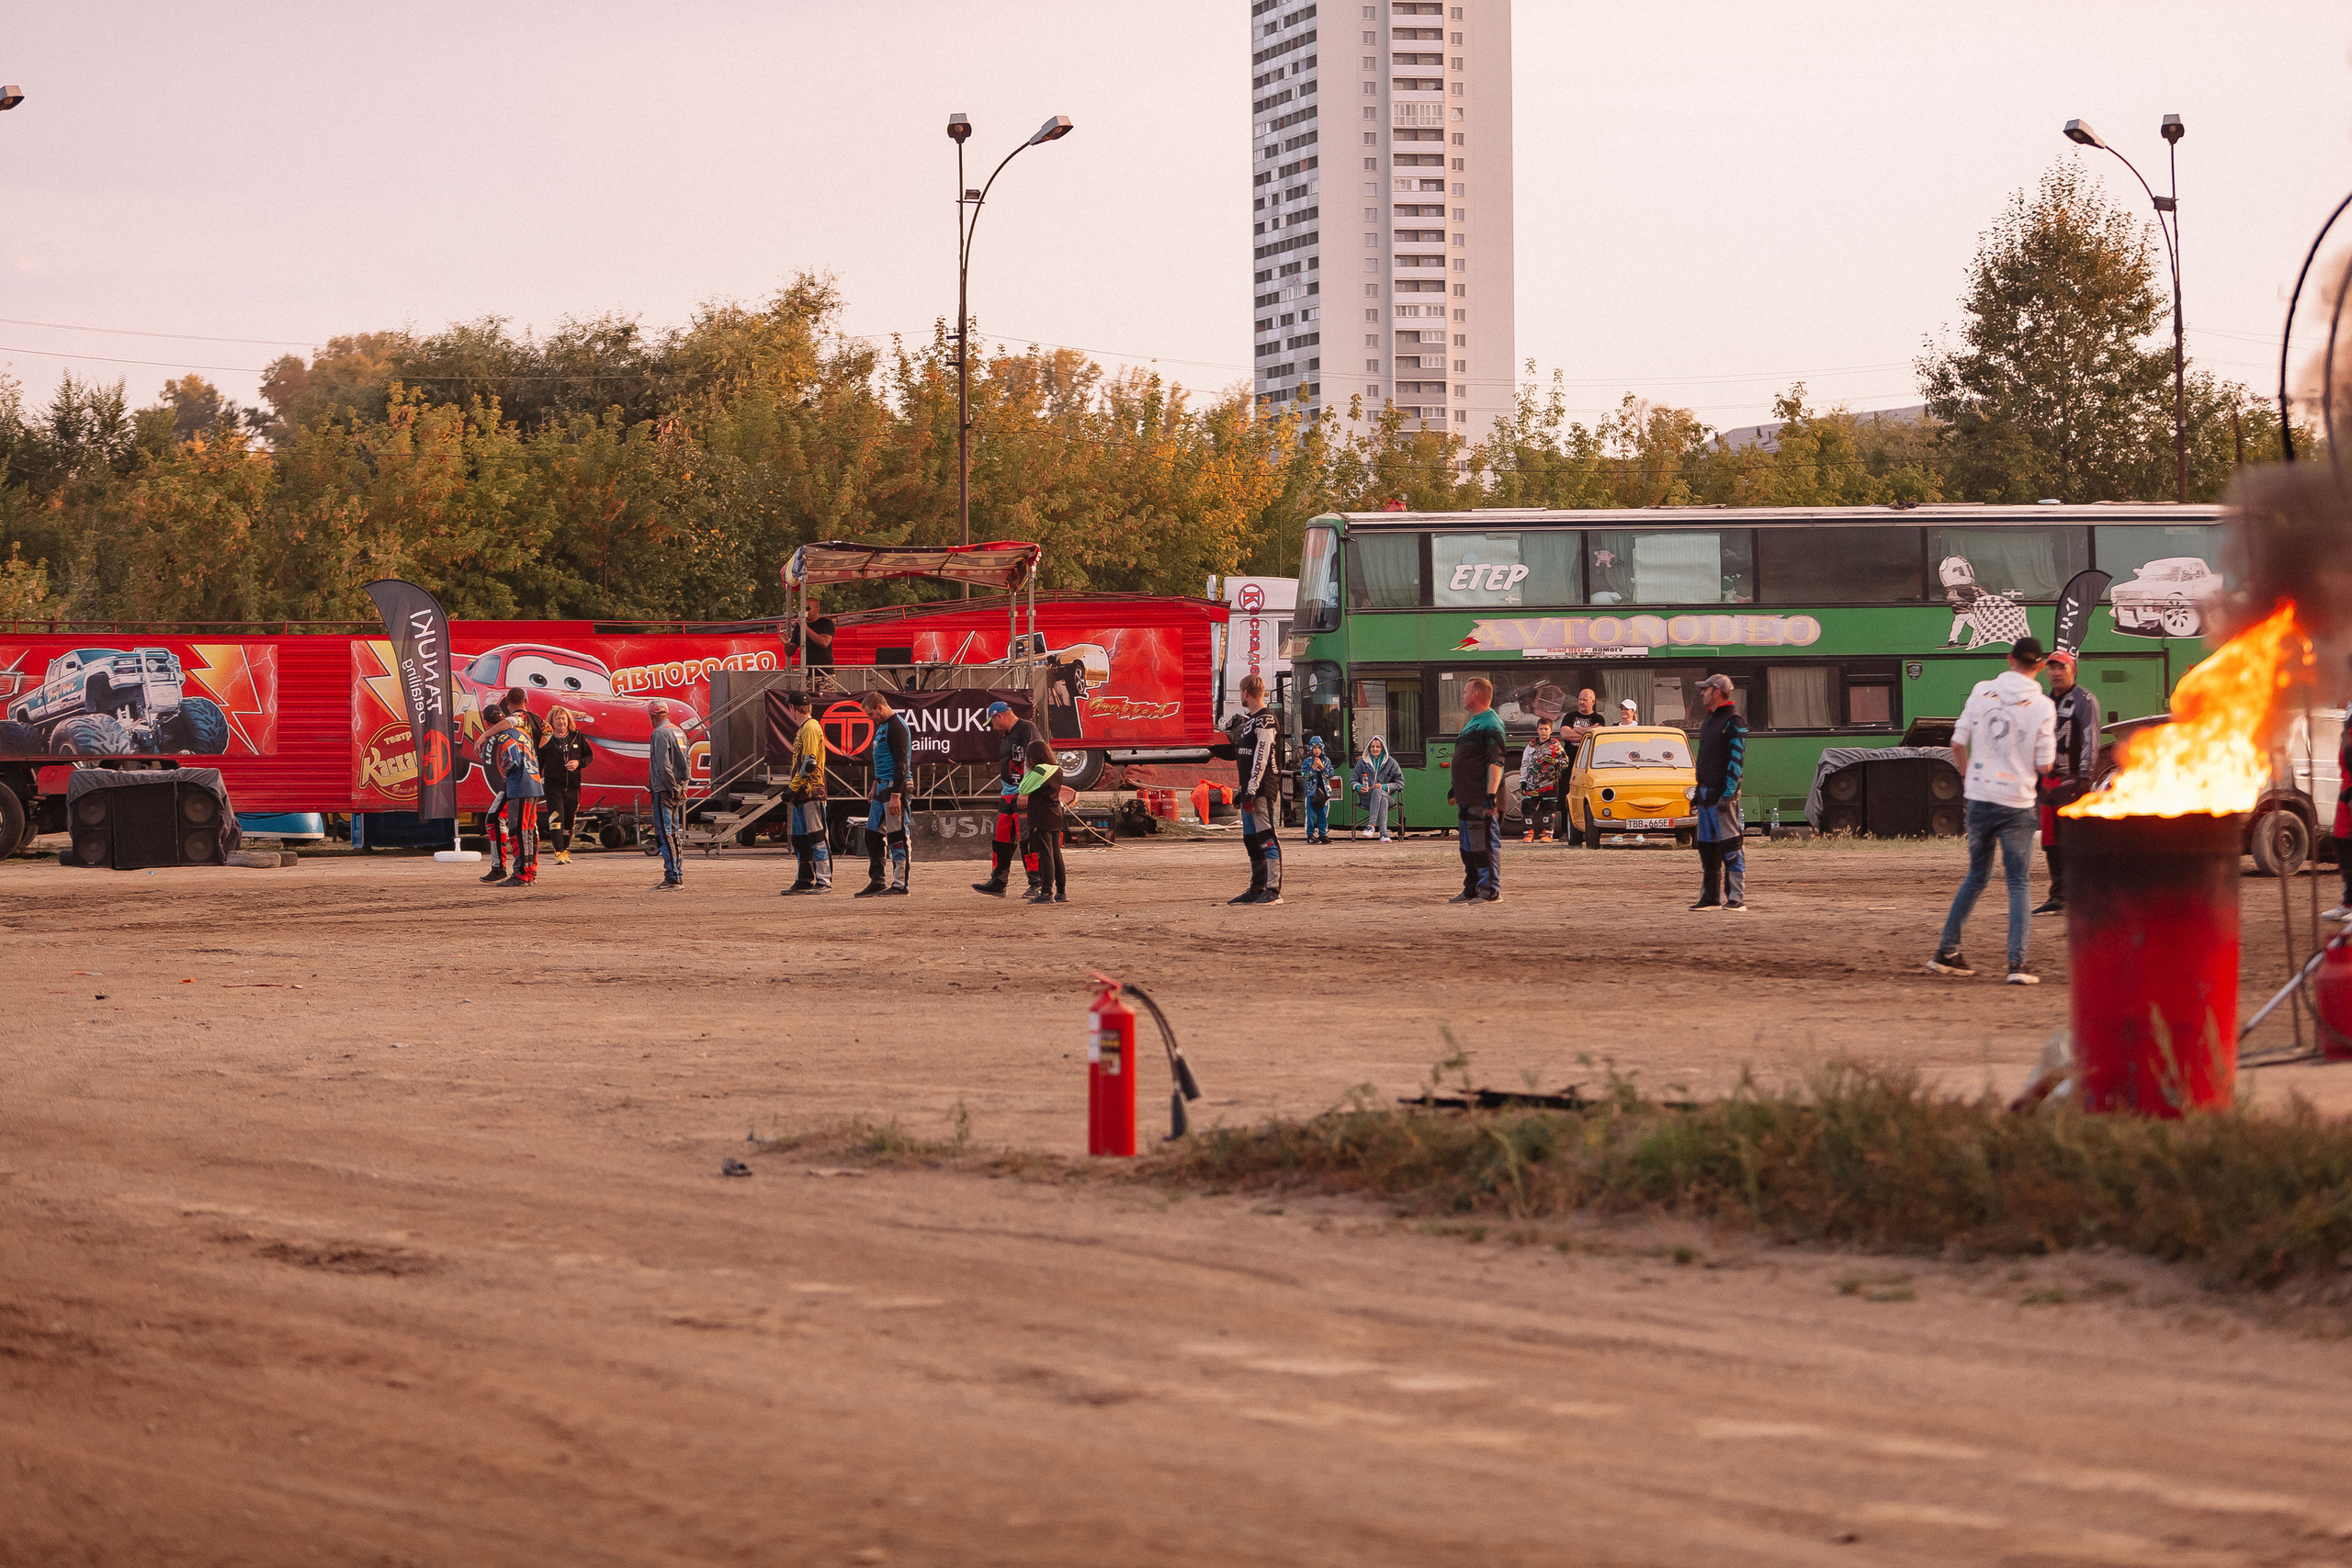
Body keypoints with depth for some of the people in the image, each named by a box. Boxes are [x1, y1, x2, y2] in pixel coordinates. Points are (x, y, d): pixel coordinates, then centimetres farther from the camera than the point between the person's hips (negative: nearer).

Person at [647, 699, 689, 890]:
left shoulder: (660, 734, -14)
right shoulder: (679, 732, 13)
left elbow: (664, 766, -20)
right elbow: (686, 762, 17)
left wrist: (674, 789, -14)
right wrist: (680, 787, 15)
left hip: (664, 790, -9)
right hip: (679, 790, 9)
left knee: (665, 834, -8)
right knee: (676, 834, 13)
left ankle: (672, 877, -13)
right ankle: (678, 875, 15)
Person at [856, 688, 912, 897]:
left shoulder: (896, 727, -14)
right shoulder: (881, 726, 17)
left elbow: (901, 763, -19)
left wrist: (895, 795, -23)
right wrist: (876, 786, 25)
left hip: (895, 785, -10)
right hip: (882, 786, 10)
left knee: (897, 837, -7)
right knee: (872, 834, 10)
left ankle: (900, 884, -4)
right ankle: (876, 882, 15)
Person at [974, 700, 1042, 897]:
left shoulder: (1027, 729, -10)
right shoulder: (1006, 735, 20)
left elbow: (1030, 761, -18)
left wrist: (1024, 792, -23)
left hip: (1024, 795, -10)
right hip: (1007, 797, 10)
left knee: (1026, 839, -12)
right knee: (1001, 840, 11)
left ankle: (1037, 883, -9)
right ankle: (998, 883, 17)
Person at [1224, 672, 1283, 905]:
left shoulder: (1265, 721, -12)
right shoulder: (1248, 720, 18)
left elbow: (1261, 759, -19)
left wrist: (1251, 791, -22)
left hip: (1264, 789, -10)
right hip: (1249, 790, 10)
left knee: (1267, 838, -11)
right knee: (1251, 840, 12)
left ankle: (1274, 890, -14)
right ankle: (1257, 889, 18)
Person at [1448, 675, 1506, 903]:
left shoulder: (1490, 725, -14)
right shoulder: (1472, 722, 19)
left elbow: (1496, 762, -21)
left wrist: (1491, 795, -27)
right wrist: (1456, 788, 29)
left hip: (1481, 800, -10)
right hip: (1467, 798, 10)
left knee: (1486, 845, -7)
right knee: (1468, 848, 14)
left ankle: (1491, 891, -4)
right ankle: (1471, 890, 22)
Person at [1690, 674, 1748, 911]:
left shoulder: (1734, 722, -10)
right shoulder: (1708, 721, 18)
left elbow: (1736, 760, -15)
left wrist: (1727, 794, -20)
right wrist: (1698, 791, 19)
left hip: (1723, 793, -9)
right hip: (1705, 793, 9)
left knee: (1731, 847, -8)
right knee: (1706, 846, 9)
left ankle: (1736, 898, -6)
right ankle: (1710, 897, 13)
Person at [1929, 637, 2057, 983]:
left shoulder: (1982, 691, -1)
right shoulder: (2043, 707, -8)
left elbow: (1958, 743, 3)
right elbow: (2044, 766, -7)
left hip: (1979, 798, 3)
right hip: (2017, 804, -3)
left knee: (1976, 877, 19)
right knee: (2017, 884, 3)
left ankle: (1946, 953, 21)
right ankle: (2017, 962, -7)